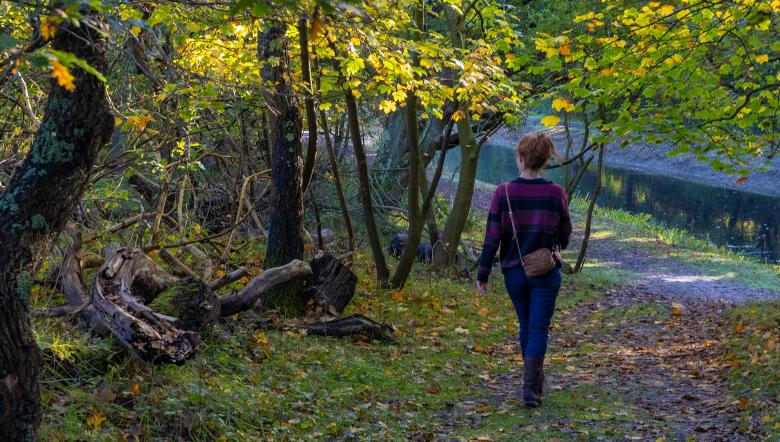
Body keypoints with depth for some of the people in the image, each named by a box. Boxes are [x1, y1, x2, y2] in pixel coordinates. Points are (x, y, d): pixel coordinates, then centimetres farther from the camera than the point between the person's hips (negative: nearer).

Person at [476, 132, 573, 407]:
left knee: (526, 326, 18)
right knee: (539, 329, 1)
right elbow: (565, 235, 4)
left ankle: (536, 380, 31)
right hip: (547, 272, -1)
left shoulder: (504, 192, -9)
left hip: (514, 272, 1)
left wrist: (483, 274, -1)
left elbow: (492, 237, -8)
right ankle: (531, 387, -11)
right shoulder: (556, 193, -7)